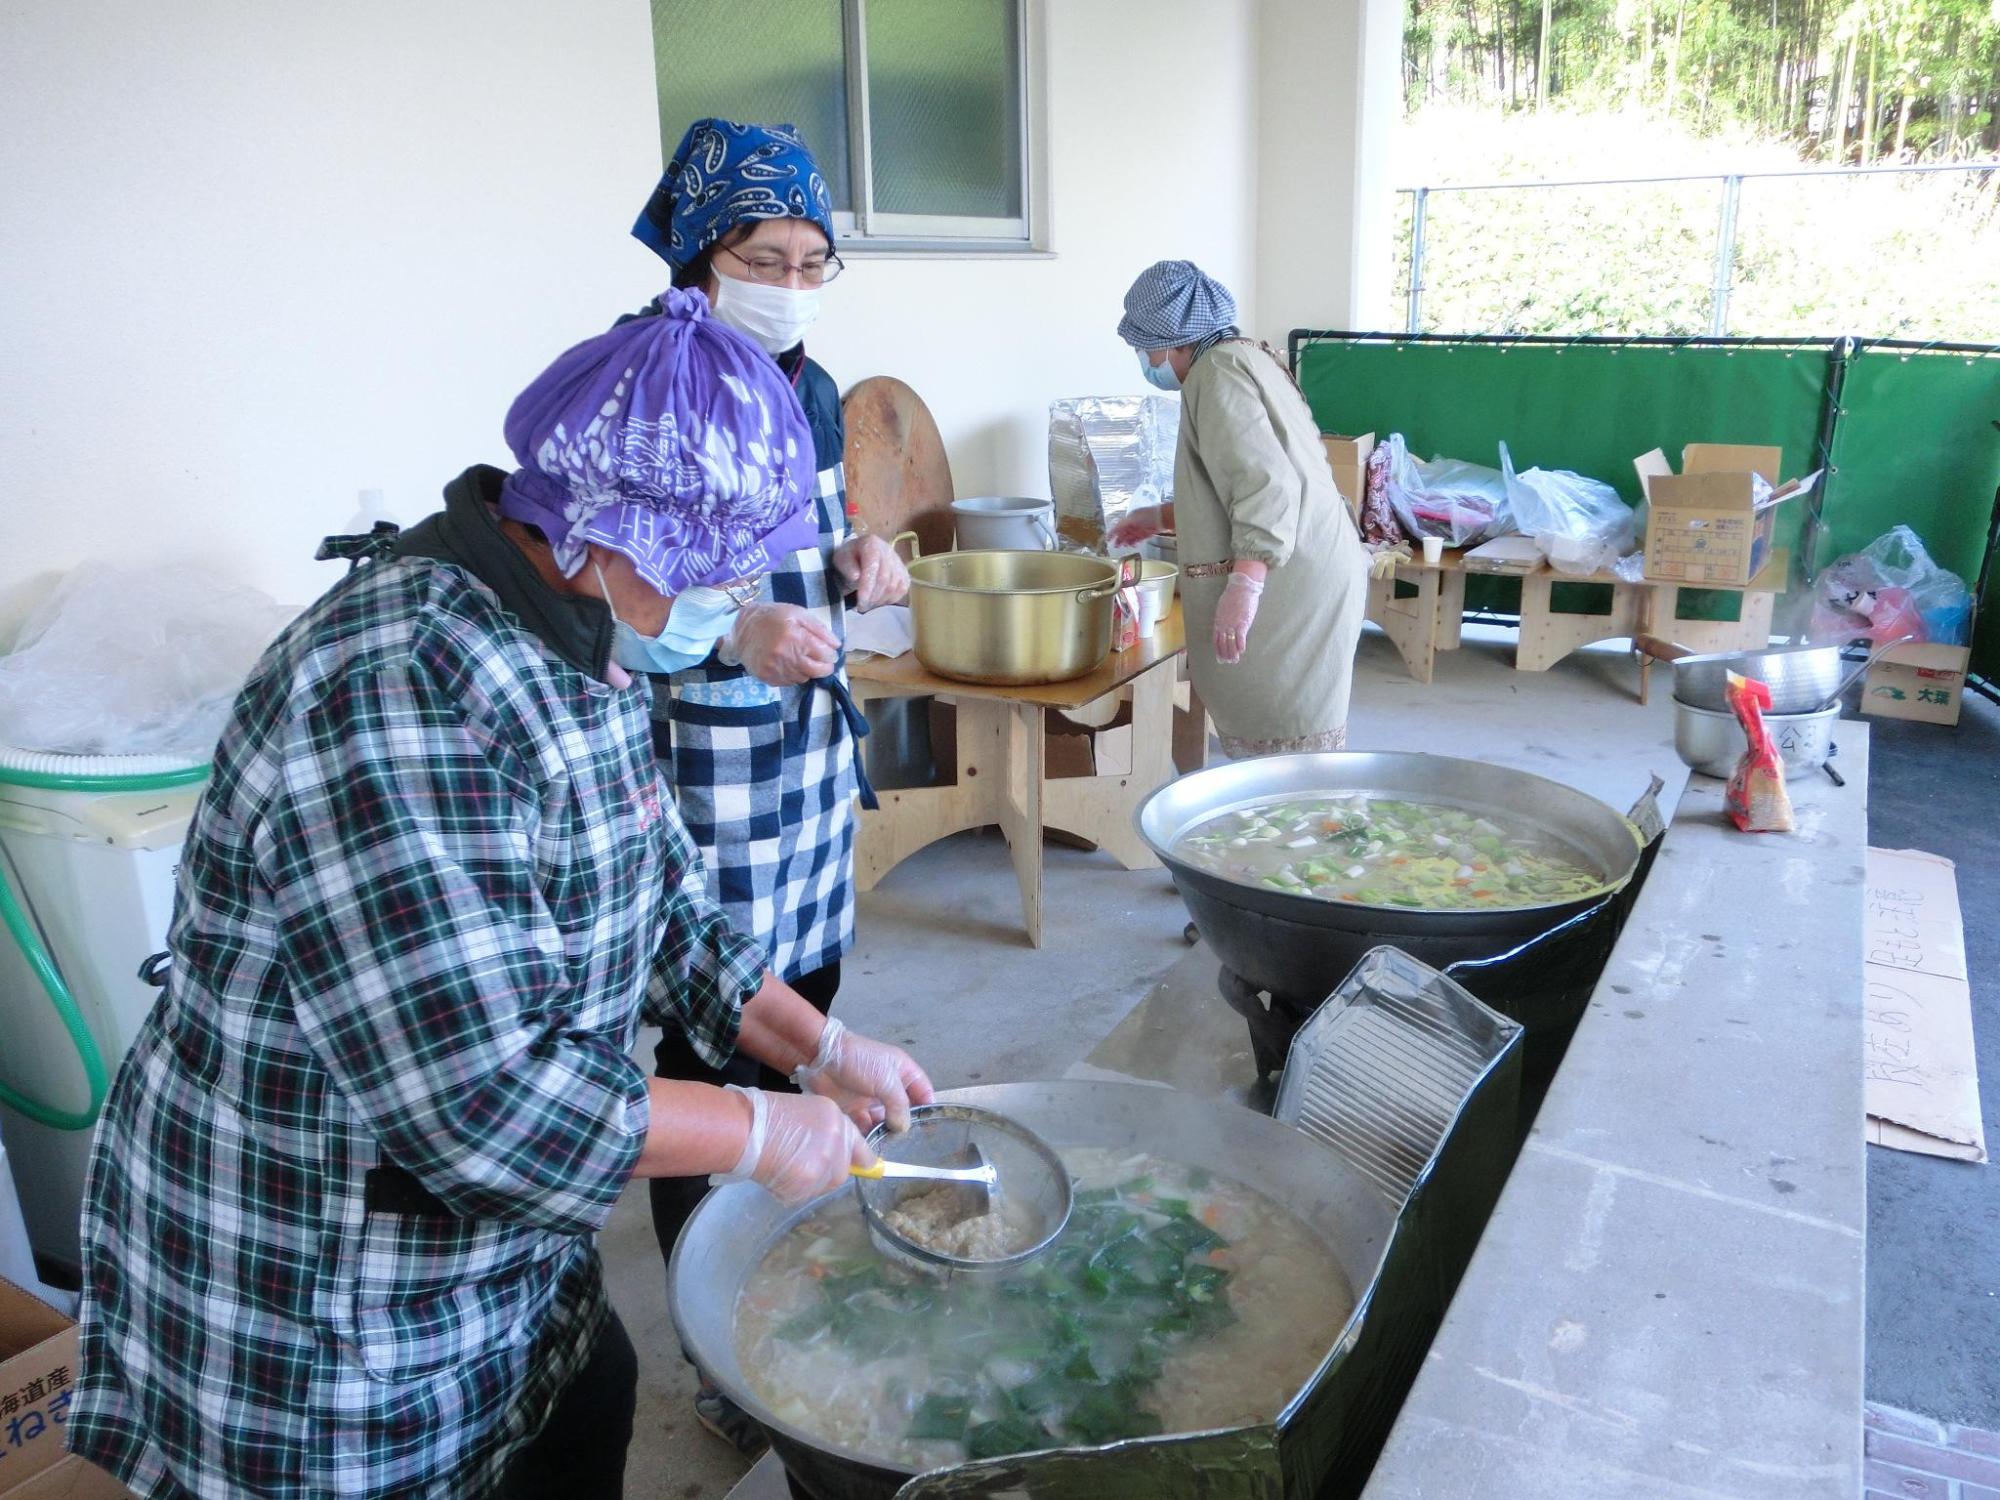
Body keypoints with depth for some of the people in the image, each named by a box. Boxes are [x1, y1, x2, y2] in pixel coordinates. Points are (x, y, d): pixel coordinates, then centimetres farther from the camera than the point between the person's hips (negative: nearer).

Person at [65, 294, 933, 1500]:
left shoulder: (589, 653, -2)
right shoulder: (402, 691, -33)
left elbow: (664, 908, 10)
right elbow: (480, 1102, -34)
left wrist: (822, 1051, 5)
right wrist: (755, 1133, -22)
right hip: (320, 1320, -8)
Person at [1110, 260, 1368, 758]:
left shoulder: (1218, 371, -10)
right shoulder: (1246, 359, 22)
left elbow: (1266, 484, -23)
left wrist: (1242, 586, -29)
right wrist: (1161, 517, 36)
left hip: (1290, 583, -10)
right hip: (1303, 578, 10)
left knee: (1278, 741, -7)